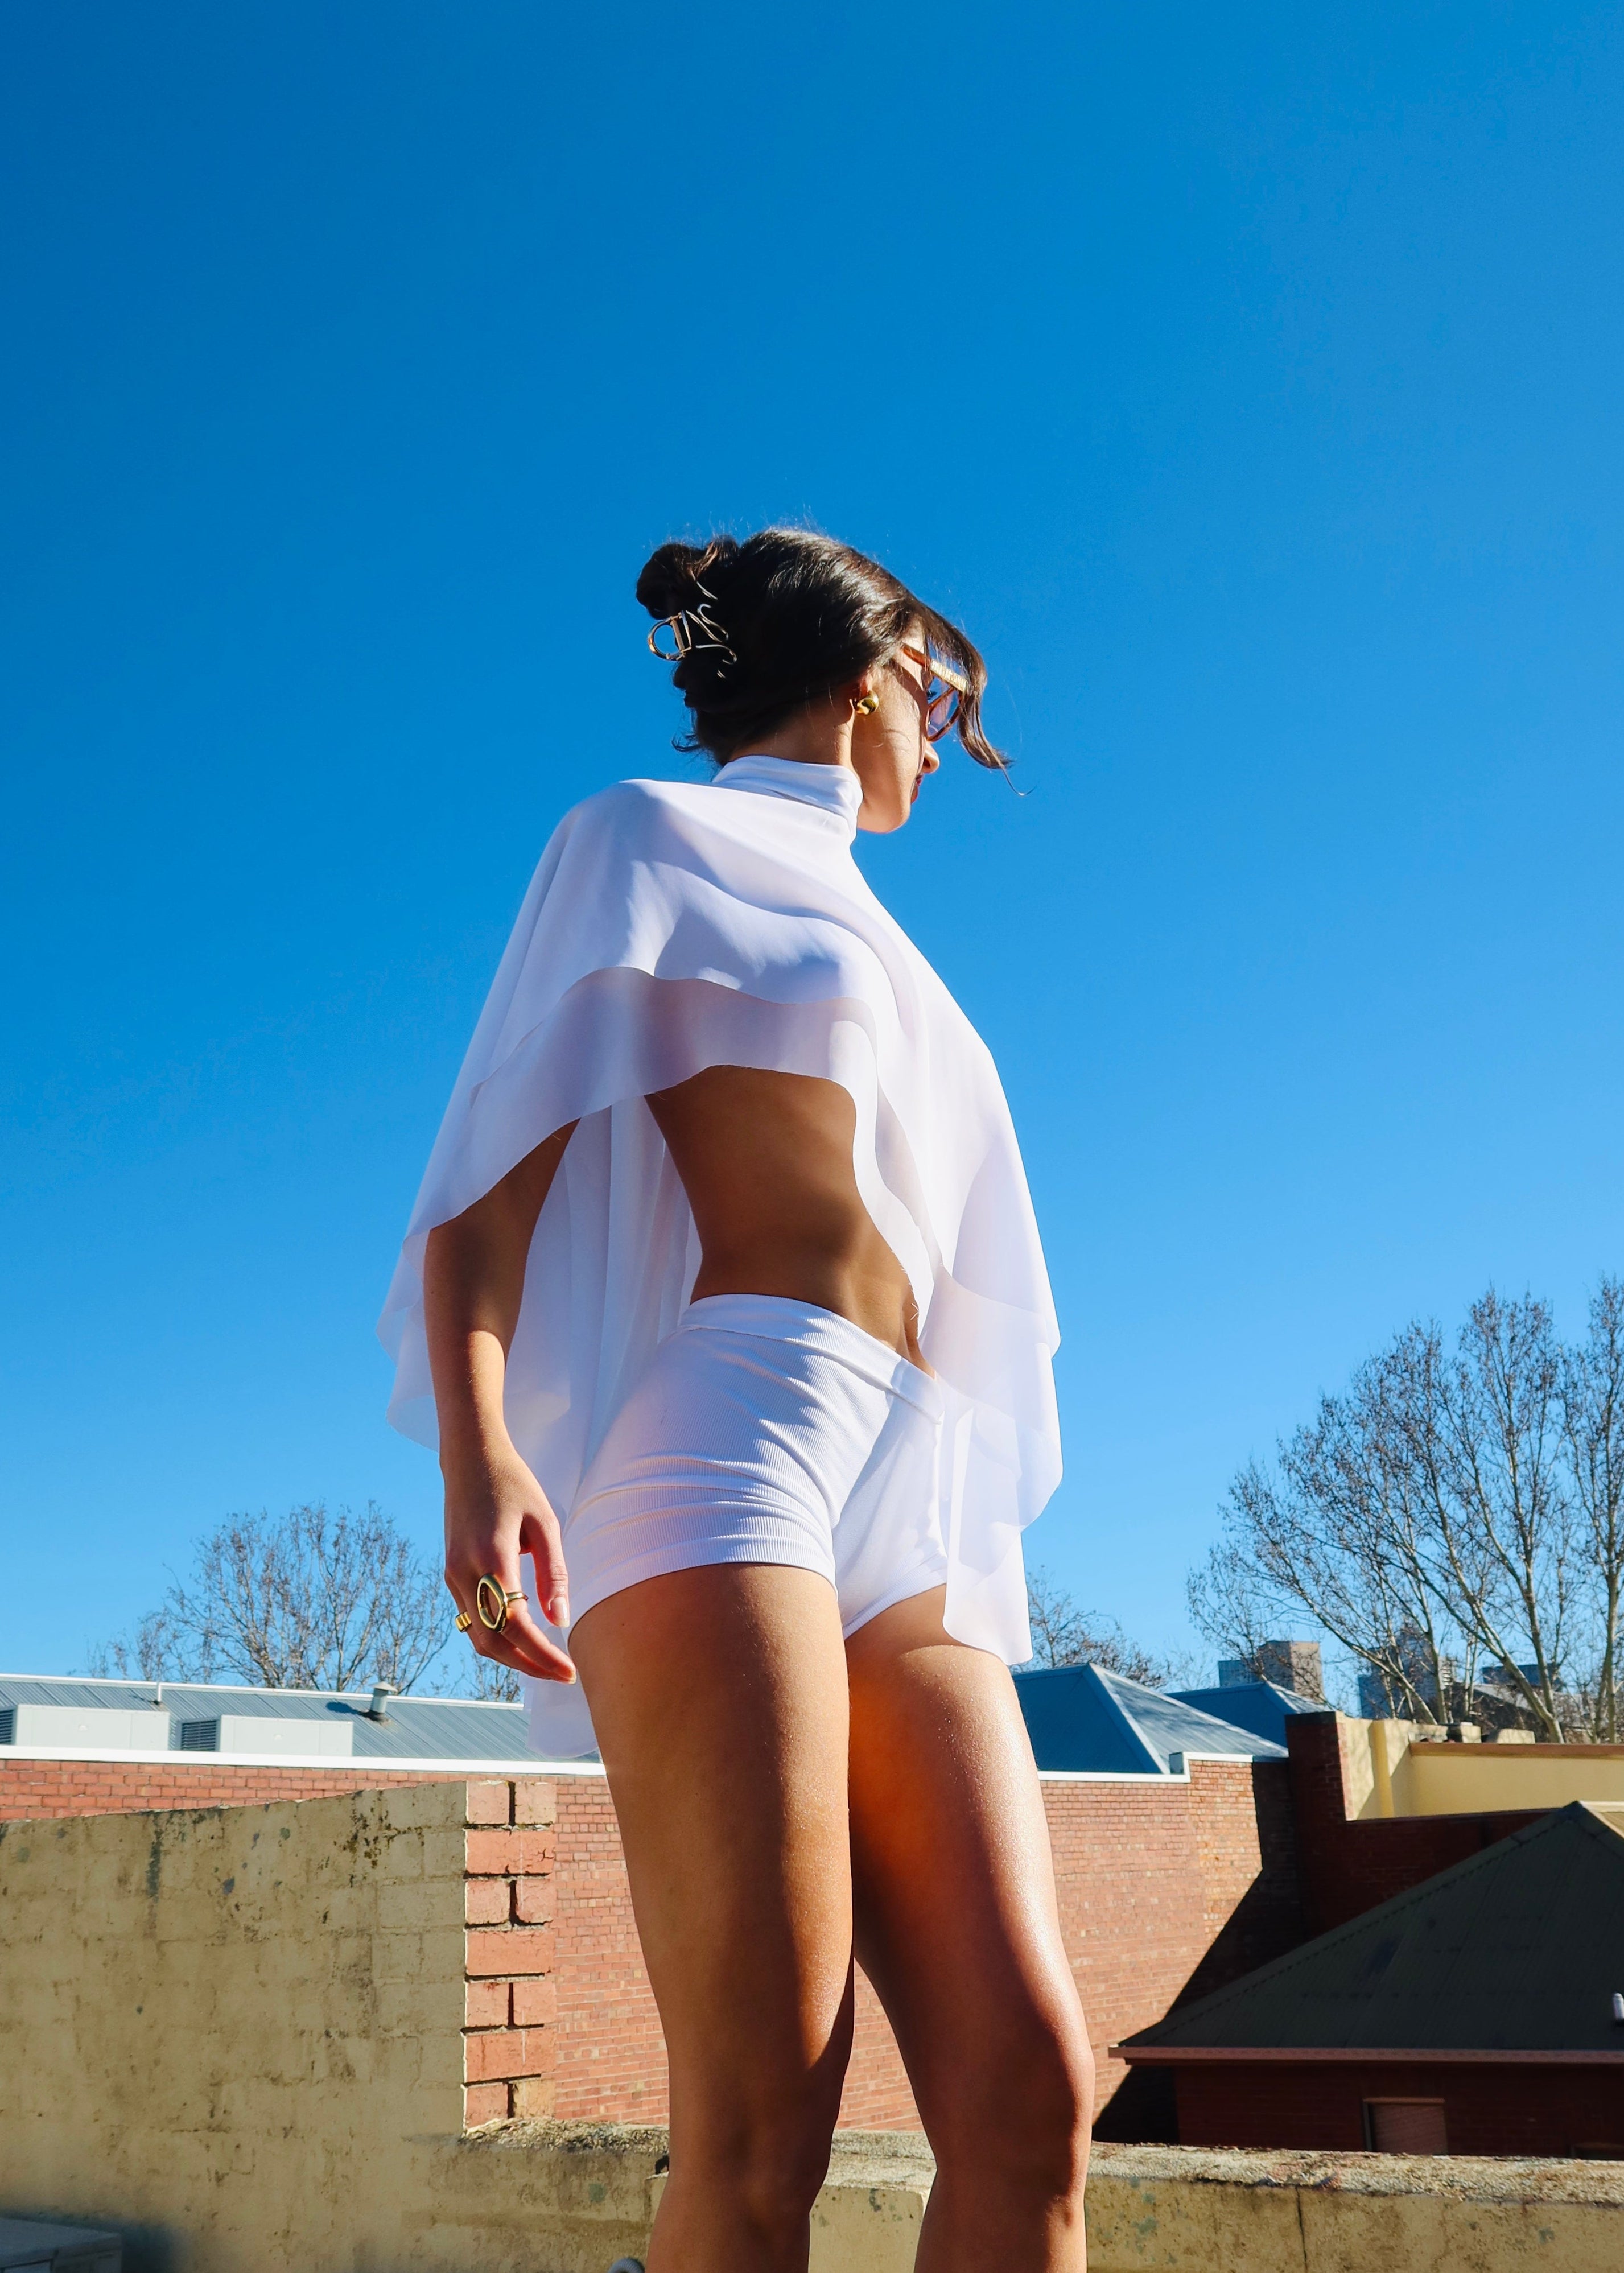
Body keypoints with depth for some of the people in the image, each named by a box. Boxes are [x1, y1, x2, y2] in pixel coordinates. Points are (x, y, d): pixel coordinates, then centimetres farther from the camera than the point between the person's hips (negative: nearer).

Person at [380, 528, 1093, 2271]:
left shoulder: (863, 943, 34)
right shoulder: (649, 838, 14)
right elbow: (494, 1163, 0)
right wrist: (479, 1444, -18)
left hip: (911, 1514, 6)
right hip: (731, 1431, -6)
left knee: (1027, 2096, -10)